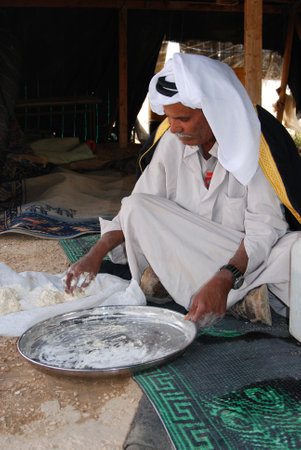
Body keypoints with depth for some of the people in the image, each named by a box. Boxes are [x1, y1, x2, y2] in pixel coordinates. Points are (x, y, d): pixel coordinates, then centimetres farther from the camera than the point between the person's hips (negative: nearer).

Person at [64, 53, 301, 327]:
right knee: (136, 207, -21)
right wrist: (97, 253, -14)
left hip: (252, 254, -5)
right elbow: (136, 207, 1)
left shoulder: (251, 143, -16)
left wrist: (224, 279, -36)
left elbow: (265, 228, -21)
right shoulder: (172, 142, -2)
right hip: (189, 254, 5)